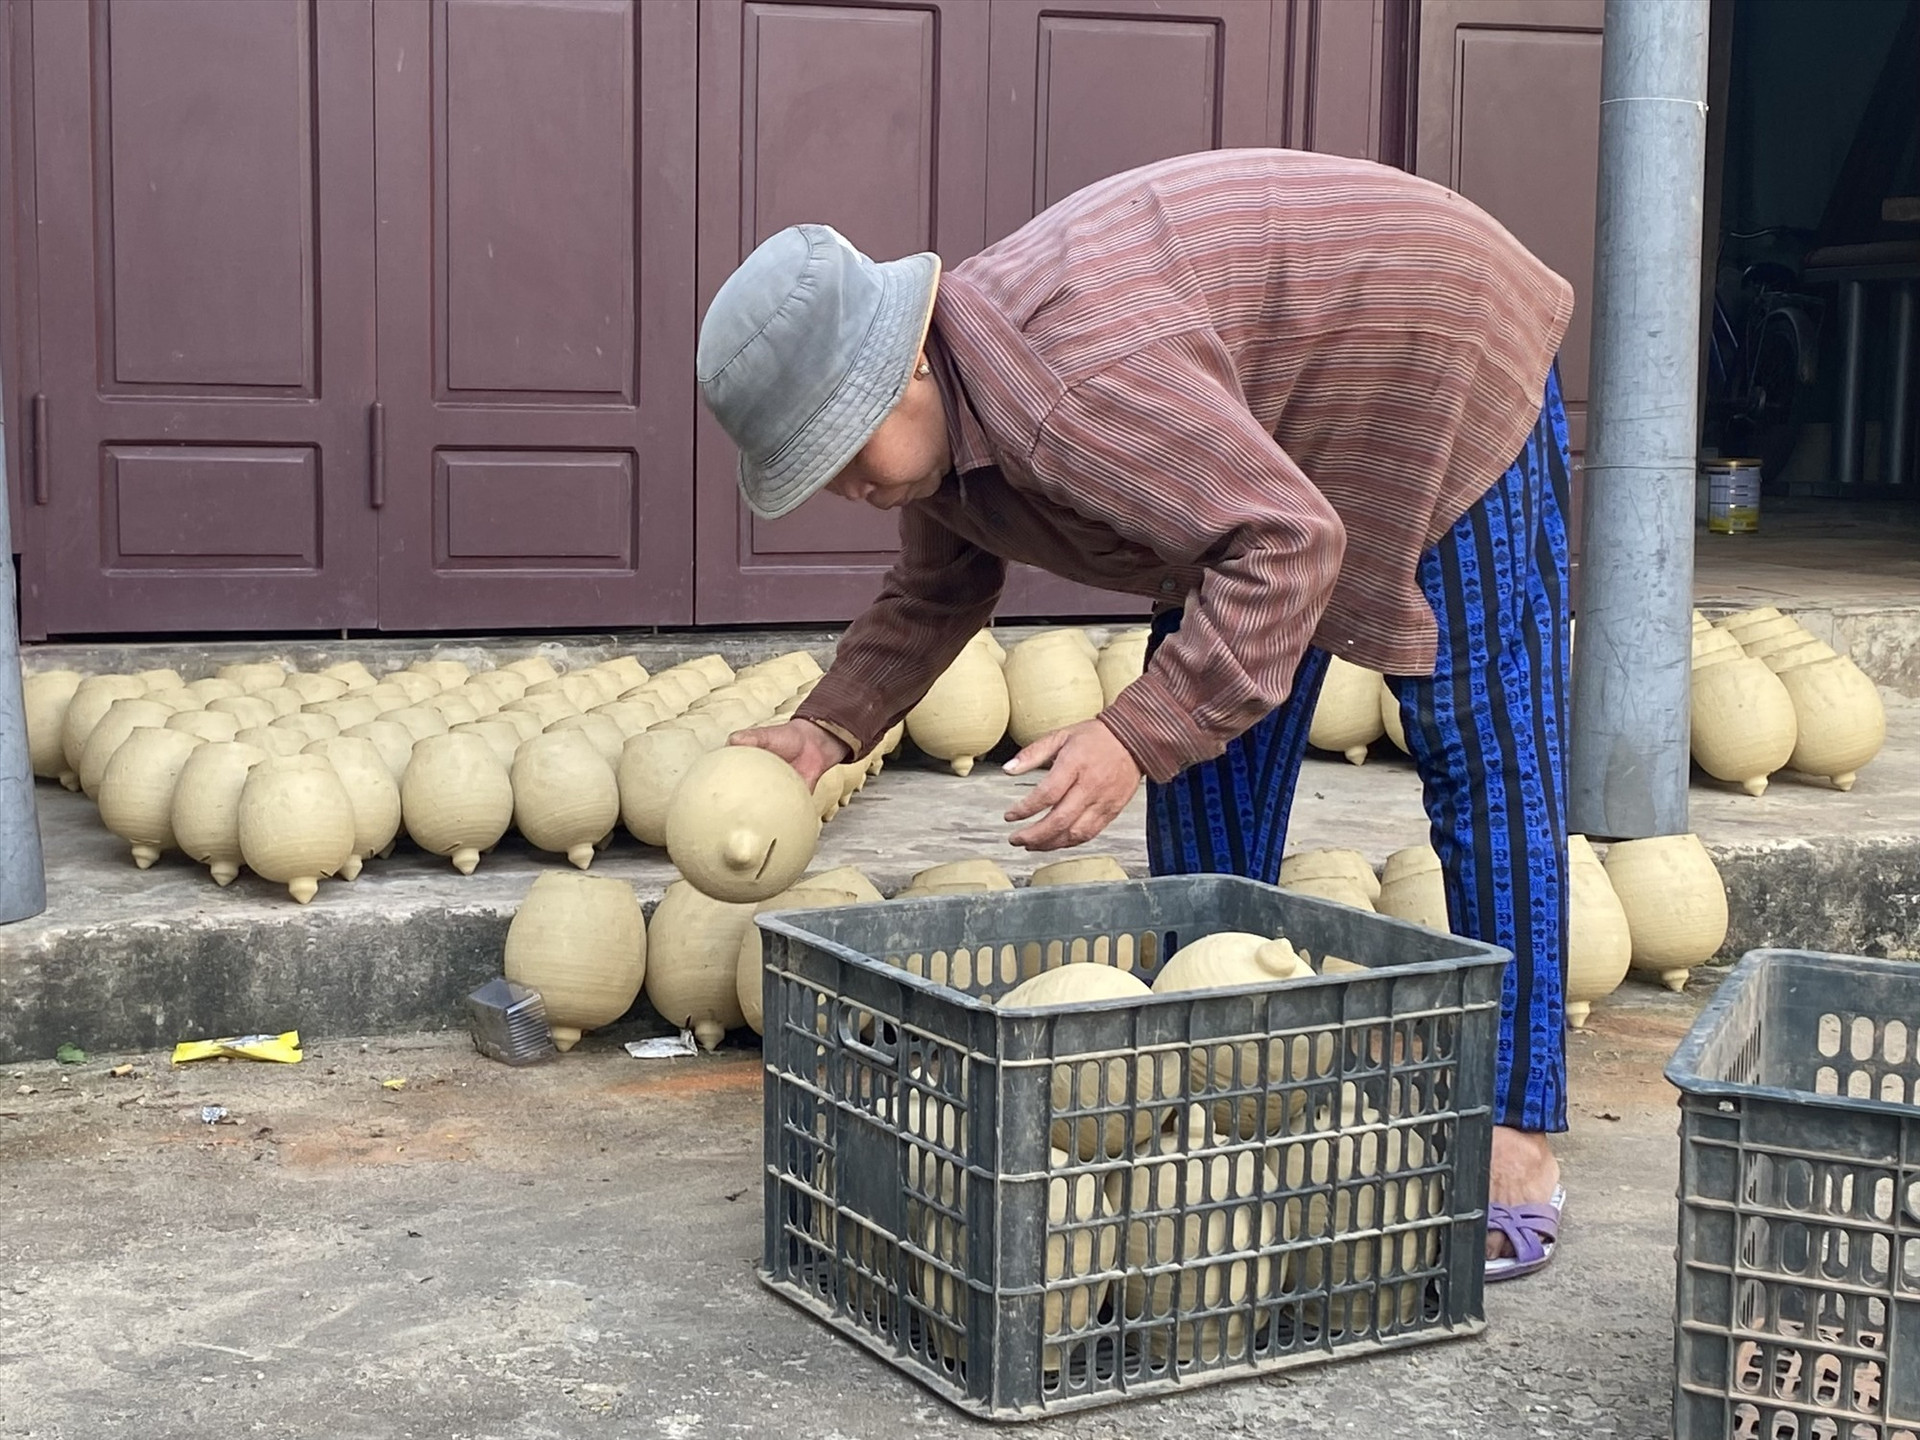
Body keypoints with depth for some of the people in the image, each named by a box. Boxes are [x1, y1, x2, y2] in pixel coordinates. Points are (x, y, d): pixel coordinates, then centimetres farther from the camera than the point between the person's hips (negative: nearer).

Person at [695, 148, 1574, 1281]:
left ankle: (1517, 1146, -3)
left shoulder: (1070, 388, -40)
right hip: (1279, 441, 9)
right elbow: (937, 593, 8)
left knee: (1485, 763, -7)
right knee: (1210, 771, 6)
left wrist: (1137, 735, -43)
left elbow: (1287, 545, -39)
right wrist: (829, 730, -7)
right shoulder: (939, 413, -9)